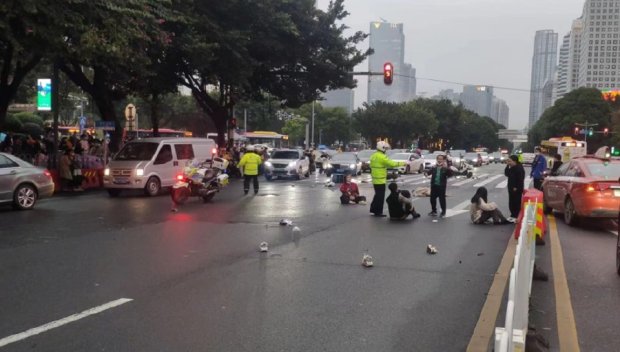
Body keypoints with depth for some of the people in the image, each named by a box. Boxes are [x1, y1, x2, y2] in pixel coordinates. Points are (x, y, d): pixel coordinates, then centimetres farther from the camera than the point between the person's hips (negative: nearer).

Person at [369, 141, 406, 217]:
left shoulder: (373, 156, 11)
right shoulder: (382, 157, -17)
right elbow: (391, 163, -18)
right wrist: (402, 163, -9)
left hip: (375, 179, 9)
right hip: (380, 180, -9)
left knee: (377, 195, 20)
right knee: (380, 196, -1)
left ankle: (373, 209, 25)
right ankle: (378, 212, 2)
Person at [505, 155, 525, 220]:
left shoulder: (519, 168, -18)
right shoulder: (511, 168, 10)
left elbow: (520, 179, -21)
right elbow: (506, 174, 8)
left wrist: (516, 187, -21)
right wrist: (508, 166, -1)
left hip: (517, 189, -9)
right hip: (511, 188, 9)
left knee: (517, 202, -2)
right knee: (511, 202, 14)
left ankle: (517, 216, 3)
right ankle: (513, 215, 24)